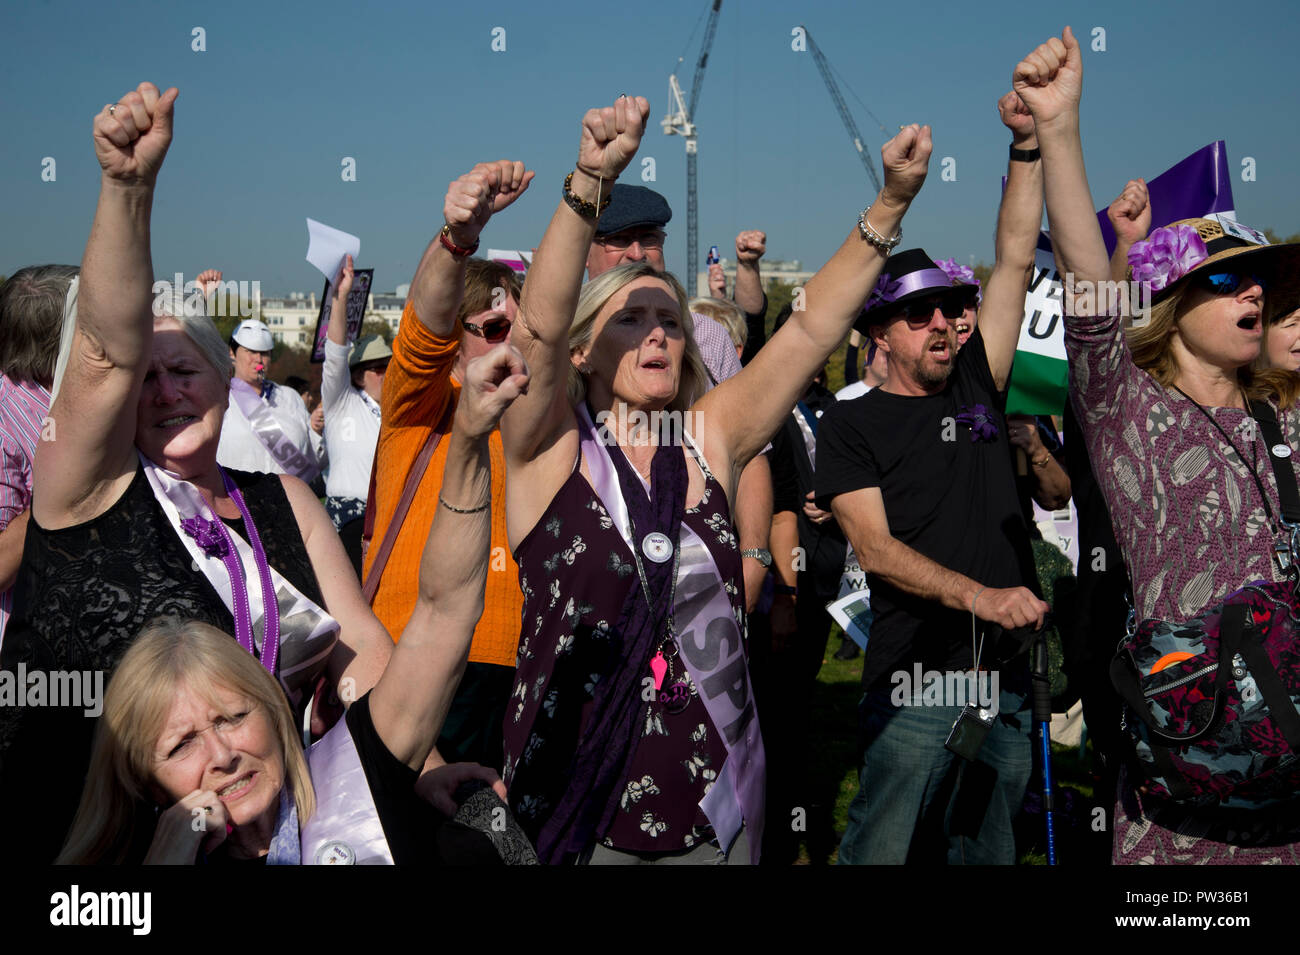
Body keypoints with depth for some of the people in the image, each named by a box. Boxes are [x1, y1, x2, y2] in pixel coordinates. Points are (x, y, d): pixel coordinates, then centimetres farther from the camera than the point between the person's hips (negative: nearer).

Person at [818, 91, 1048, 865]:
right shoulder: (851, 424, 1)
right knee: (881, 851, -5)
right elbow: (875, 547, -10)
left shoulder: (975, 386, 12)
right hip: (916, 679, -4)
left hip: (1008, 674, 5)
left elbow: (1015, 261, 9)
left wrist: (1028, 145, 4)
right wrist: (978, 596, -22)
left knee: (988, 852, 13)